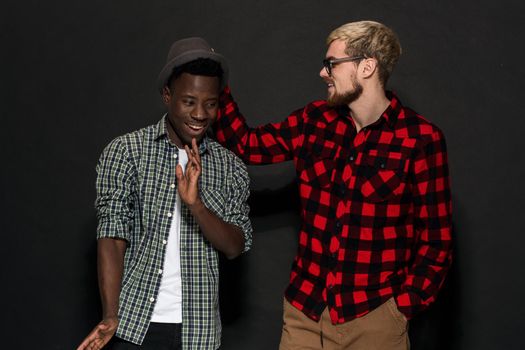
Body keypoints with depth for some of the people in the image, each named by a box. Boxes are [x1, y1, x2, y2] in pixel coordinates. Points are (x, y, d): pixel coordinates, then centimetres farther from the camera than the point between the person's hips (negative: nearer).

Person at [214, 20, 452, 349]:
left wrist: (403, 305, -11)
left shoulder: (420, 138, -8)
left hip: (373, 319, -4)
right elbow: (246, 144, 13)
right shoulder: (315, 121, 6)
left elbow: (436, 241, -5)